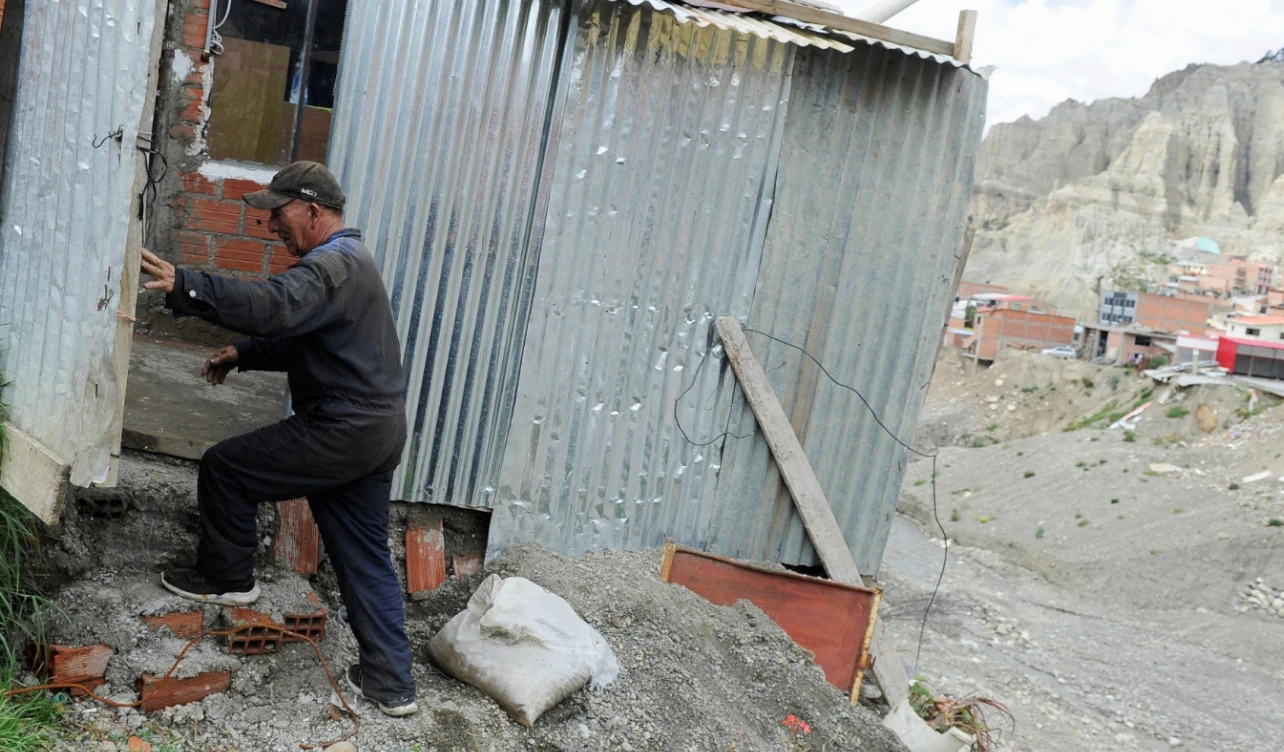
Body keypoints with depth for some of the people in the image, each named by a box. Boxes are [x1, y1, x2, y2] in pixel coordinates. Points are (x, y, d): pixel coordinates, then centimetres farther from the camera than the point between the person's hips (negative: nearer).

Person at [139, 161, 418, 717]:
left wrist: (183, 287, -38)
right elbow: (297, 337, 25)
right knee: (364, 557, 12)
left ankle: (227, 578, 20)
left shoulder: (332, 268, -15)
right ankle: (390, 682, 14)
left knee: (225, 467, 3)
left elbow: (271, 306, -34)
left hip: (343, 431, -10)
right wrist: (243, 354, 11)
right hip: (379, 429, 10)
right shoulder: (350, 261, 19)